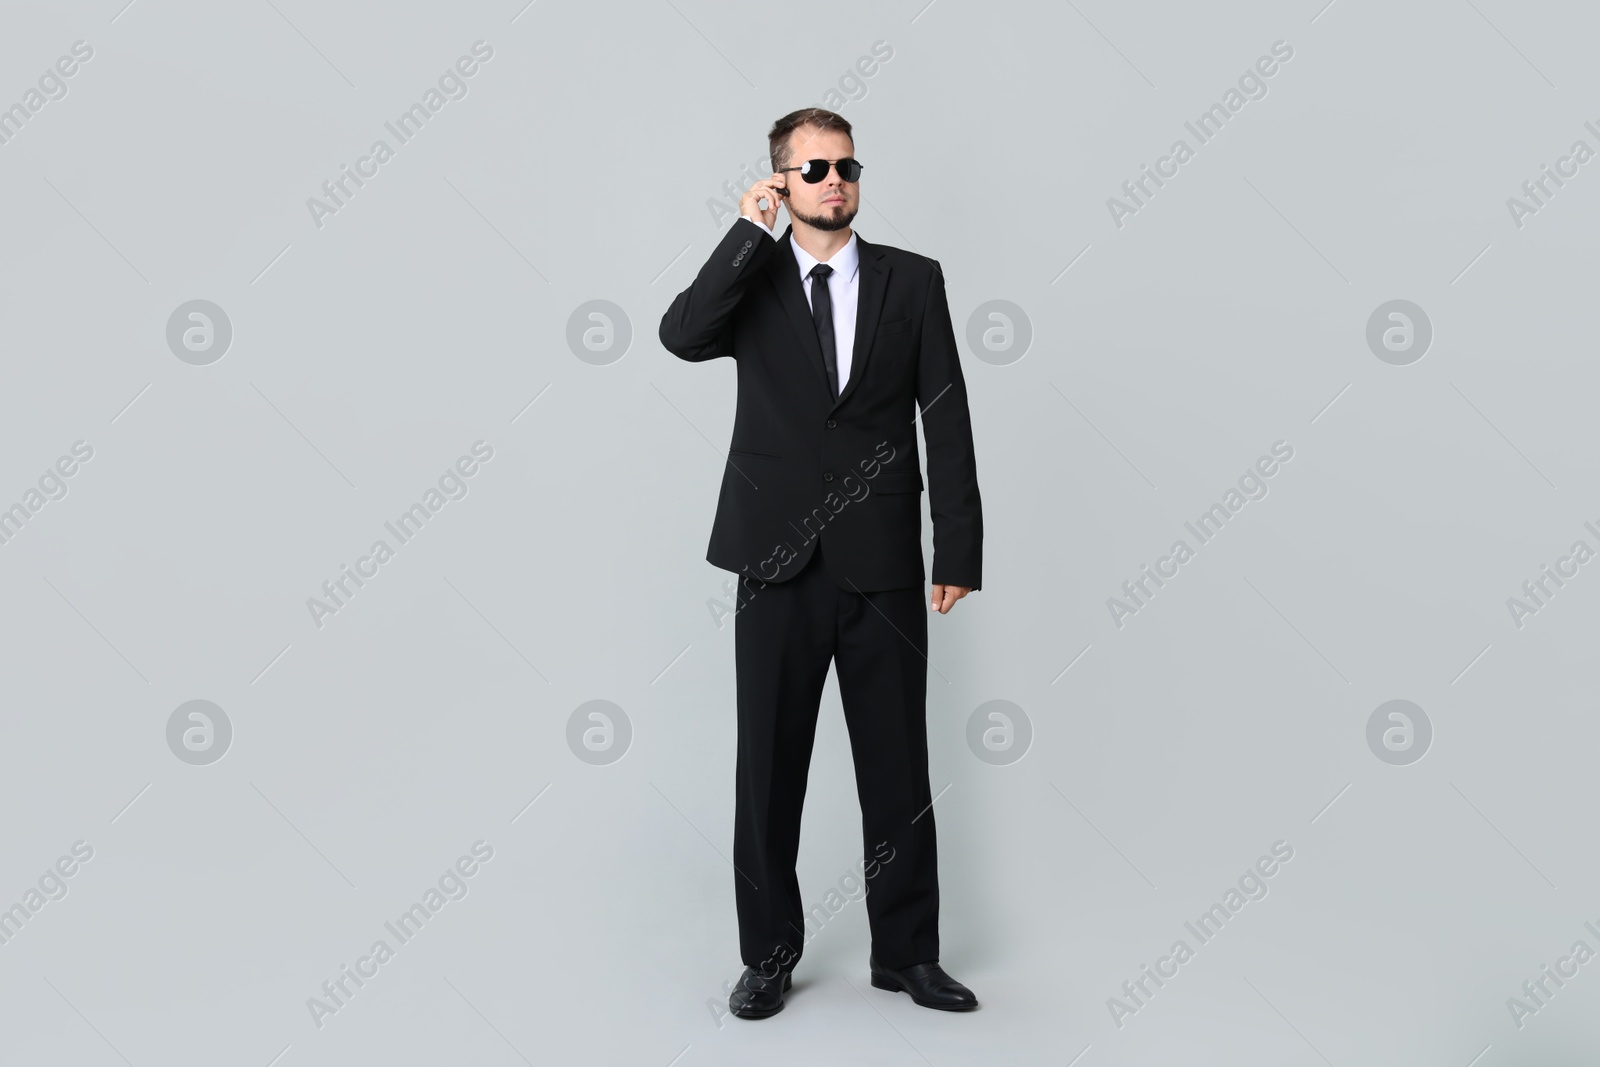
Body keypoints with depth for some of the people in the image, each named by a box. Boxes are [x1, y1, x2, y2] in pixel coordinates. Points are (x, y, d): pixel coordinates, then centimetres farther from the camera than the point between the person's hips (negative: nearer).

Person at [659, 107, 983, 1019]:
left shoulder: (913, 281, 5)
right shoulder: (751, 280, 6)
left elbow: (947, 421, 2)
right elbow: (681, 336, -15)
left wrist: (959, 550, -2)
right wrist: (750, 232, -14)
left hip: (884, 567, 0)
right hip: (780, 565, 0)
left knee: (899, 769, 9)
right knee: (770, 770, 9)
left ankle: (906, 952, 27)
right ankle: (770, 956, 26)